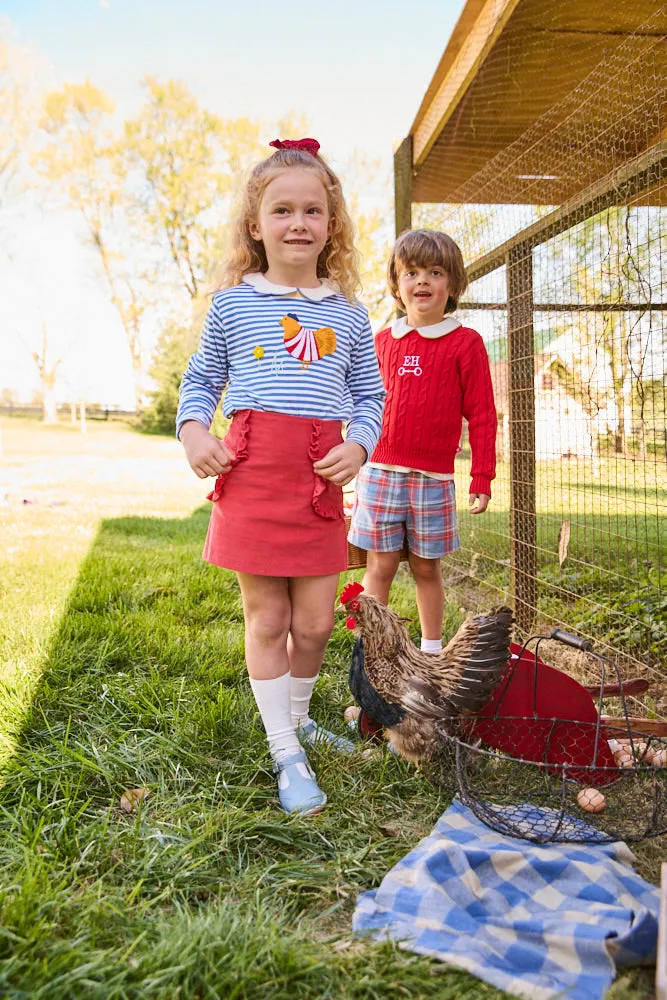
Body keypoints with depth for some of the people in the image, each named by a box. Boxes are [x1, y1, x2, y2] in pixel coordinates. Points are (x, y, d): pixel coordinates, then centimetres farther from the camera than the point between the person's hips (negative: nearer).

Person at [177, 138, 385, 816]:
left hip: (321, 480, 2)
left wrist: (359, 444, -4)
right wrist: (192, 429, -5)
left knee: (315, 622, 8)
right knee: (266, 619, 5)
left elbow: (370, 396, 15)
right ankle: (286, 754, 21)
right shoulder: (232, 303, 5)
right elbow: (200, 380, 14)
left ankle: (297, 718, 37)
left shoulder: (348, 314, 10)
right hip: (251, 473, -2)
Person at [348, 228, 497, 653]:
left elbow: (482, 415, 0)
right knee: (380, 566, 4)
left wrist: (482, 479, -3)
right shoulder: (383, 341, 9)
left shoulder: (465, 343, 0)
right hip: (379, 472, 2)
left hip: (433, 477, -2)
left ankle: (432, 652, 25)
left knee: (426, 567, 9)